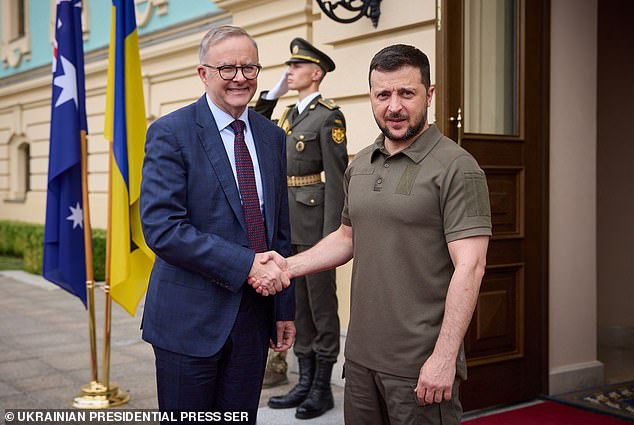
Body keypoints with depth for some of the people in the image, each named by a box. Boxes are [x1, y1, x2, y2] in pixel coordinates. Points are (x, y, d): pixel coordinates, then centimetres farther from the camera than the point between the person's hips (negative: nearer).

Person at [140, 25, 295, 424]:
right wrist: (246, 265, -21)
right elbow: (161, 227, -19)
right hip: (191, 318, -5)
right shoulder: (171, 133, -9)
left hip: (254, 313, 5)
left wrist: (285, 308, 11)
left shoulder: (272, 137, 9)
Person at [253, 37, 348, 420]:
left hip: (315, 223, -8)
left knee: (322, 305, 2)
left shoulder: (329, 116, -8)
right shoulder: (288, 115, 14)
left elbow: (337, 180, -14)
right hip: (286, 224, 8)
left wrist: (332, 235, -17)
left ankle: (322, 388, 14)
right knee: (298, 304, 13)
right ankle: (305, 383, 24)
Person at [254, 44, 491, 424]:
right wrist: (290, 265, 5)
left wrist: (444, 358, -21)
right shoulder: (360, 165, 10)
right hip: (361, 355, 7)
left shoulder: (456, 168, -13)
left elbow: (469, 267, -17)